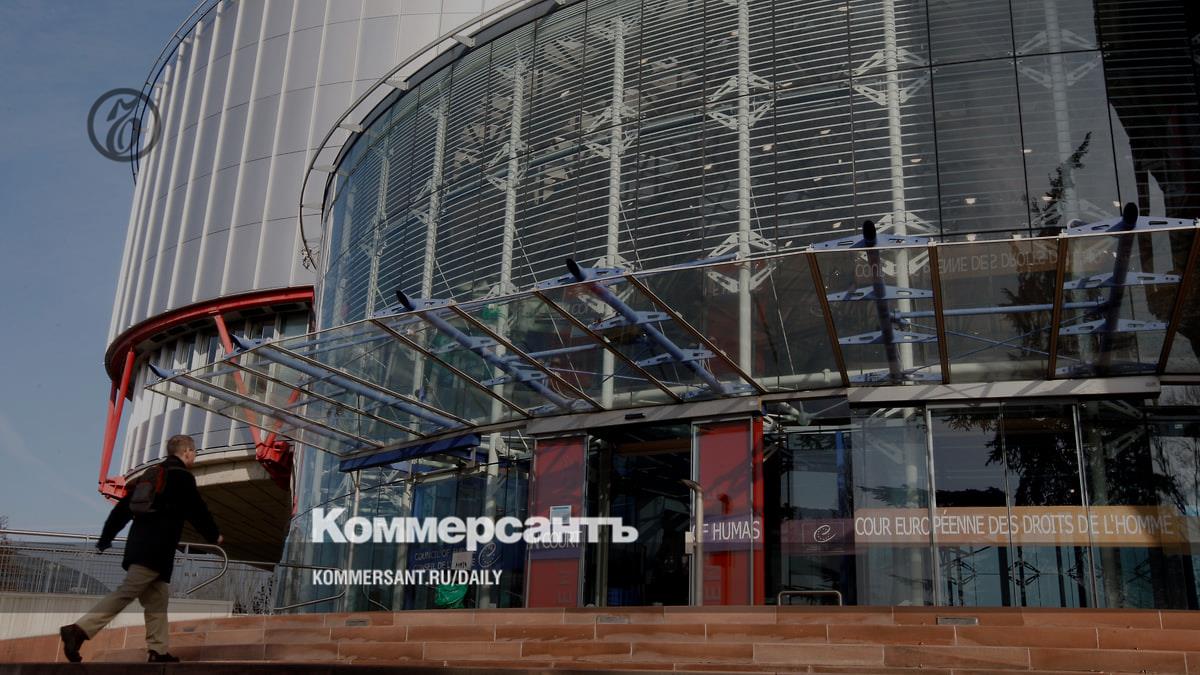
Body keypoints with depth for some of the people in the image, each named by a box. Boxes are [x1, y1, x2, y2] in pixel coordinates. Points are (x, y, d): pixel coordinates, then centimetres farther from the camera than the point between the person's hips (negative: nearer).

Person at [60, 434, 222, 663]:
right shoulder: (183, 476, -5)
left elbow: (124, 506, 19)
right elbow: (197, 511, -2)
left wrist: (107, 537, 25)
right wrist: (214, 535, 14)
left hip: (140, 545, 9)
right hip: (155, 549, -9)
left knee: (157, 598, 10)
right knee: (126, 593, -13)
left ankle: (158, 651, 7)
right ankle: (78, 630, -22)